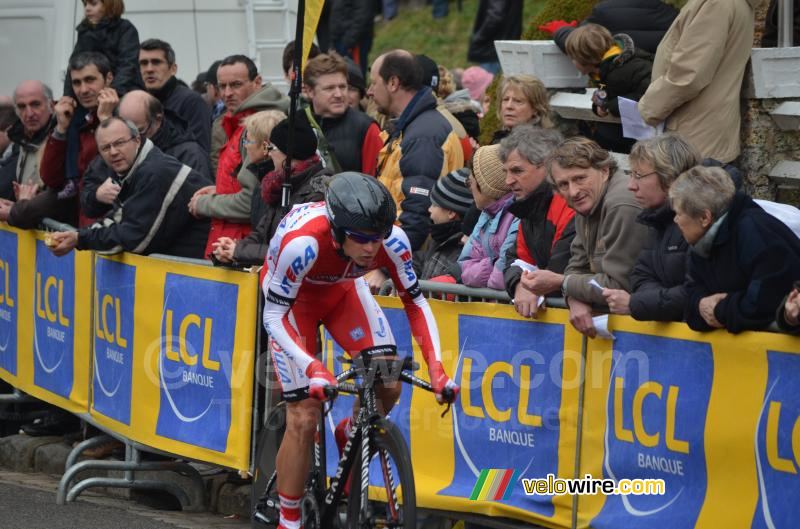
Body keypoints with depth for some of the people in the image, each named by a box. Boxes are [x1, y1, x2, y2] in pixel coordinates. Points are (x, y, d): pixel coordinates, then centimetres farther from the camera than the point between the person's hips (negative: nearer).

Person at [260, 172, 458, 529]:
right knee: (303, 418, -11)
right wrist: (313, 369, -48)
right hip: (291, 297, -4)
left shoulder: (392, 239, -30)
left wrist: (436, 368, -27)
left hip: (343, 289, 4)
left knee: (389, 385, -14)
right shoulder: (302, 242, -41)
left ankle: (350, 437, 19)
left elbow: (415, 301, -16)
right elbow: (274, 316, -34)